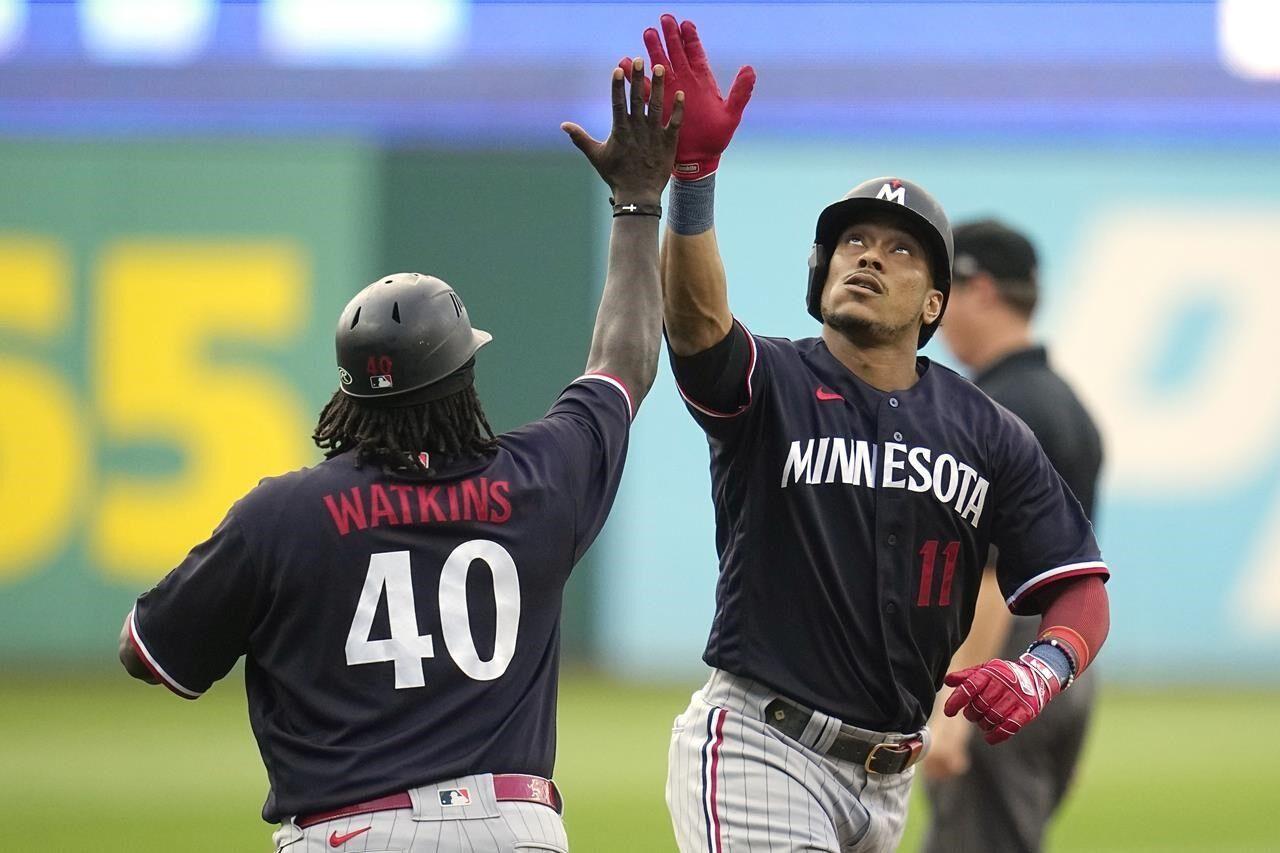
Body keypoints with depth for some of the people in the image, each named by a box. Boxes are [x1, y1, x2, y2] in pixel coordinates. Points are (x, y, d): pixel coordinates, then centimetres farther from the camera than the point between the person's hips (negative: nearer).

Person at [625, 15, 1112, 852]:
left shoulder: (989, 434, 6)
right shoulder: (771, 386, -4)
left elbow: (1080, 592, 3)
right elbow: (695, 316, -26)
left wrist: (1037, 673, -20)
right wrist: (693, 174, -43)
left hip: (888, 776, 5)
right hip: (761, 750, -5)